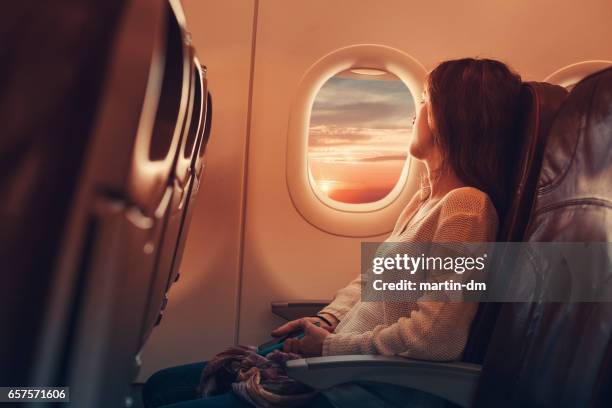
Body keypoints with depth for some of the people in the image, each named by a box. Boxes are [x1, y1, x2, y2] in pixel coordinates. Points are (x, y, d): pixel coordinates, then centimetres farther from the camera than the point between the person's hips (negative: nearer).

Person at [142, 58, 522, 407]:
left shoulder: (466, 205, -19)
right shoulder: (427, 195, 10)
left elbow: (433, 338, -25)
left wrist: (331, 345, -14)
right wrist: (326, 320, -1)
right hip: (337, 353, 8)